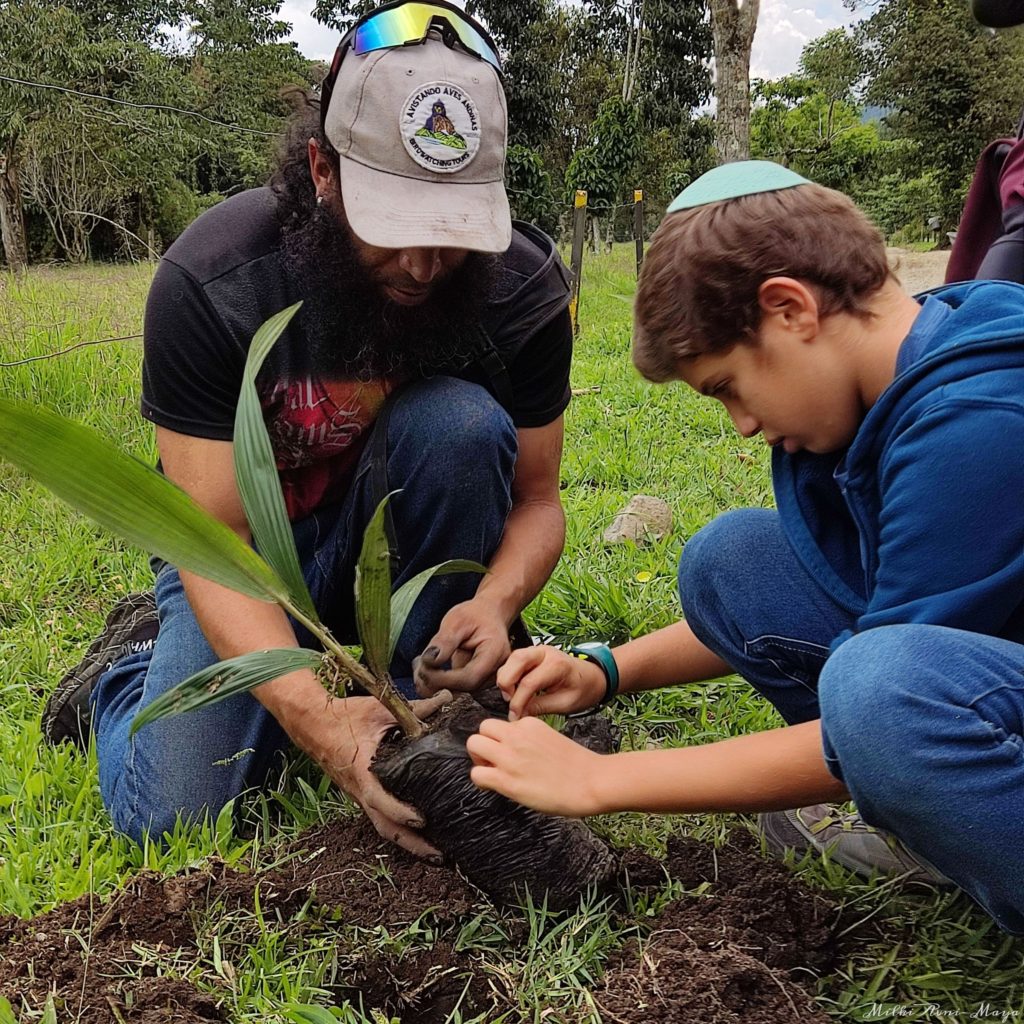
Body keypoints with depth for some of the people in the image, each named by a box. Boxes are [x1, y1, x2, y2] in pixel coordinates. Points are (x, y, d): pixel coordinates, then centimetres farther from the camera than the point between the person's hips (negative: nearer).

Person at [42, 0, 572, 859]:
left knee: (461, 422, -31)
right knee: (170, 813, -18)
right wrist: (316, 718, -43)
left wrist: (497, 599, -34)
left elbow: (537, 496, -10)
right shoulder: (208, 281, -27)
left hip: (397, 530, 2)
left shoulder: (525, 283, -20)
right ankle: (141, 655, 17)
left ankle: (427, 711, -12)